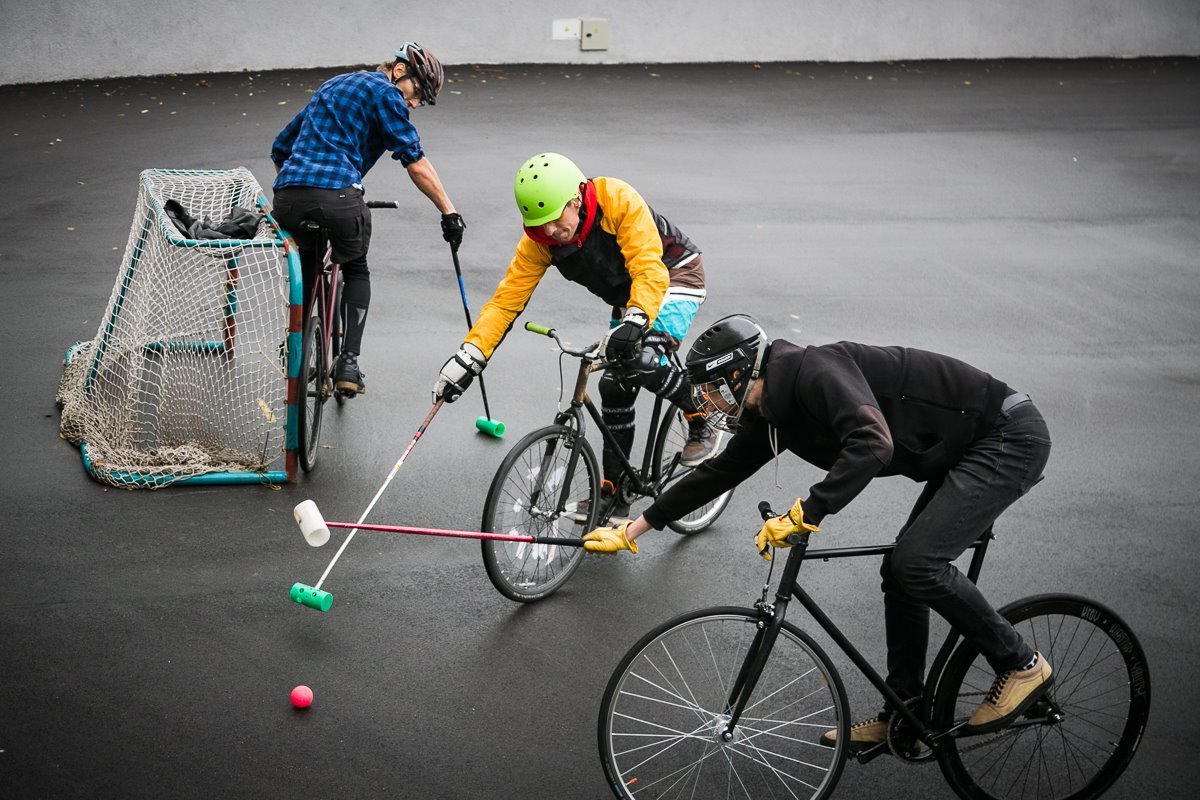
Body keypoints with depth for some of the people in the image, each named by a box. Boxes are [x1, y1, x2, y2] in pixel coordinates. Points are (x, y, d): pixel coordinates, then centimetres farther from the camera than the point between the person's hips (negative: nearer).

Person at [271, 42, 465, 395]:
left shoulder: (333, 86, 31)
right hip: (338, 197, -5)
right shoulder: (384, 92, 7)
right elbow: (415, 161, -2)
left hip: (288, 198, 5)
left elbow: (281, 147, 33)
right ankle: (349, 362, 9)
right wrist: (449, 212, 0)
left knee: (303, 280, 24)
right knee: (356, 271, 20)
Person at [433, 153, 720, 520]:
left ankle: (701, 424, -4)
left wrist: (634, 322, -55)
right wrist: (468, 358, -27)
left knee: (643, 361, -29)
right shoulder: (538, 240, -16)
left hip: (673, 276, -6)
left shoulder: (619, 201, -32)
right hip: (627, 295, 7)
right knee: (615, 385, 2)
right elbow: (506, 299, -16)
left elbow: (650, 272, -38)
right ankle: (613, 490, 15)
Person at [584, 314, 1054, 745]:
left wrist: (805, 514, -39)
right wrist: (632, 531, 18)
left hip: (1009, 438, -10)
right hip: (960, 452, 10)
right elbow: (716, 474, 16)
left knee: (916, 562, -18)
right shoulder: (770, 416, 7)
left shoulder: (813, 371, -22)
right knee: (900, 570, 9)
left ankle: (1021, 664, -1)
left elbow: (873, 444, -37)